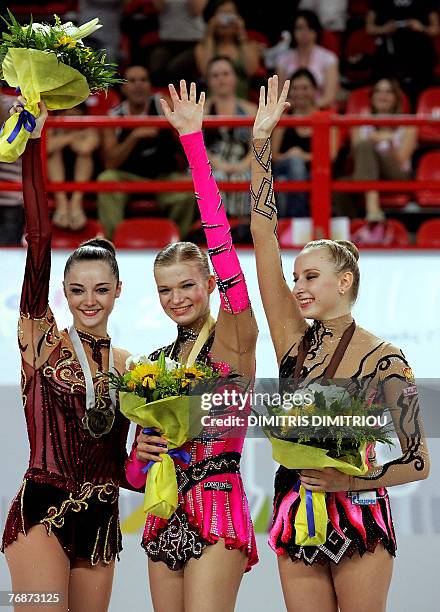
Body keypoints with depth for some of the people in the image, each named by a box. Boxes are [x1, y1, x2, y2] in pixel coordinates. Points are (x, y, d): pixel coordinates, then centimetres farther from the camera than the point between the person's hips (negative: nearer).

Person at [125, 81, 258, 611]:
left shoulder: (234, 337, -1)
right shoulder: (156, 363, 15)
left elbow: (220, 240, -14)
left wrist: (193, 140, -17)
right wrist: (140, 453, -6)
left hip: (216, 515, -6)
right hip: (164, 521, 6)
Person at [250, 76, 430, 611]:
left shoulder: (383, 360, -7)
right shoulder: (296, 338, 5)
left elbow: (418, 462, -6)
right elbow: (263, 237, 1)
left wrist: (350, 482, -18)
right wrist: (261, 141, -4)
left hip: (358, 521, -4)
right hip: (295, 520, 4)